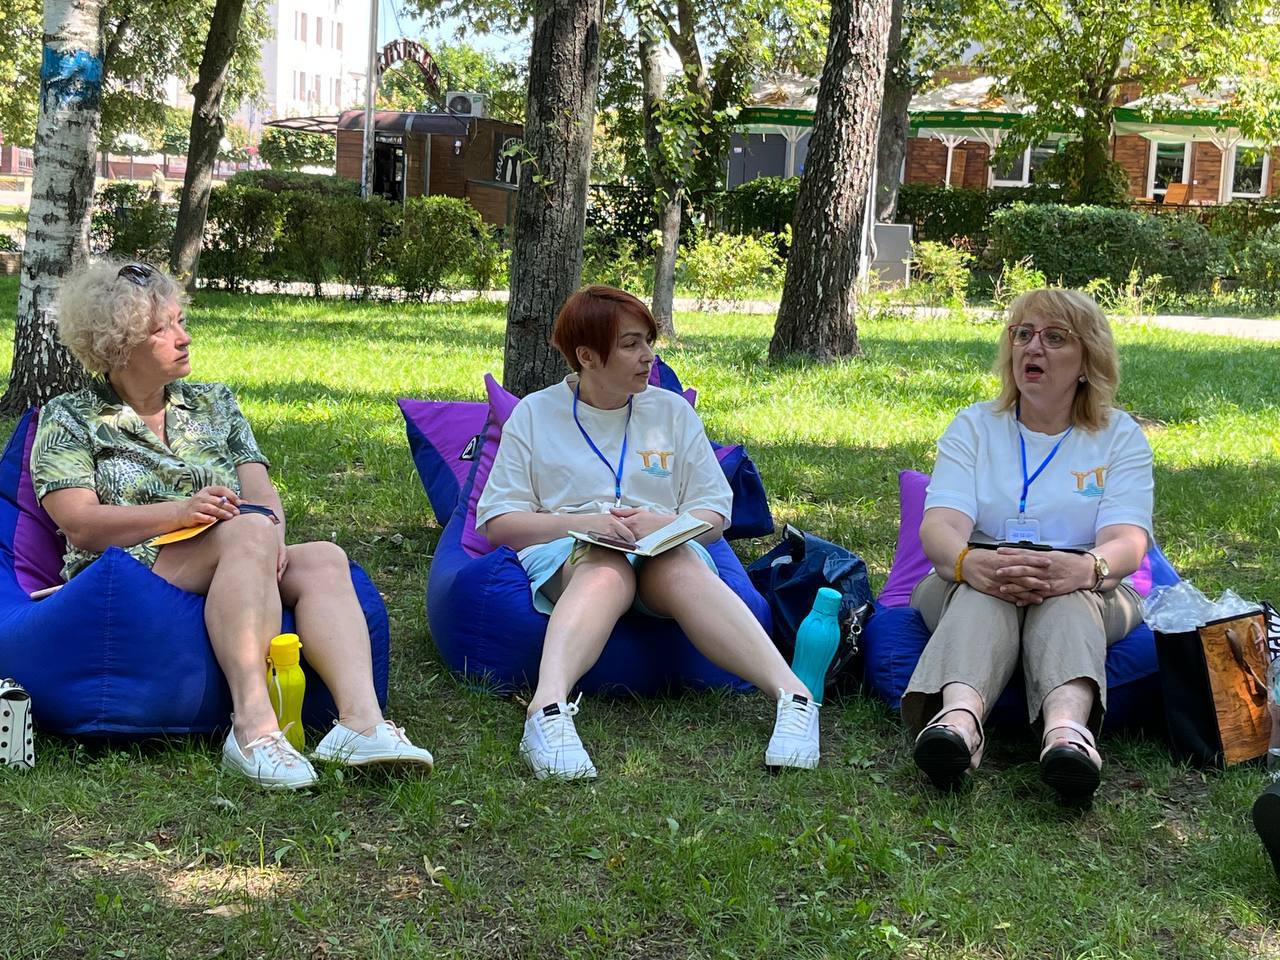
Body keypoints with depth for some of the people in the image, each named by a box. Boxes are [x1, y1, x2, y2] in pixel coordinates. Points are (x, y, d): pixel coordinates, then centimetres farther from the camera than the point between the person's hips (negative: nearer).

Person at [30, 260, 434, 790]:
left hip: (231, 575, 5)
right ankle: (252, 723, -49)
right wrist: (181, 512, -19)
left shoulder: (213, 404, 23)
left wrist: (269, 529, -15)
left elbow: (262, 493, 10)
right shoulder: (69, 419, 11)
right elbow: (81, 526, -4)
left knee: (323, 558, -28)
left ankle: (361, 719, -49)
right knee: (248, 534, -34)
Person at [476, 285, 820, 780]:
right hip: (567, 553, -1)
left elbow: (715, 516, 13)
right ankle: (549, 707, -65)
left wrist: (663, 524, -11)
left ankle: (793, 694, -54)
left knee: (679, 568, -36)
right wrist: (583, 522, -13)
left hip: (667, 550, 2)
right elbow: (498, 522, 4)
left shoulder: (672, 411, 17)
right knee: (607, 573, -39)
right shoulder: (534, 414, 11)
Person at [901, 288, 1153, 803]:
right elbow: (939, 525, -7)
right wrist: (969, 561, -33)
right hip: (969, 585, 0)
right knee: (987, 585, -35)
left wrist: (1085, 567, -34)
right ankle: (959, 715, -63)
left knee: (1066, 588, -35)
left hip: (1086, 594, 0)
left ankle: (1066, 725, -64)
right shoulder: (972, 426, 12)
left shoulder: (1120, 436, 10)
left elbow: (1128, 540, -8)